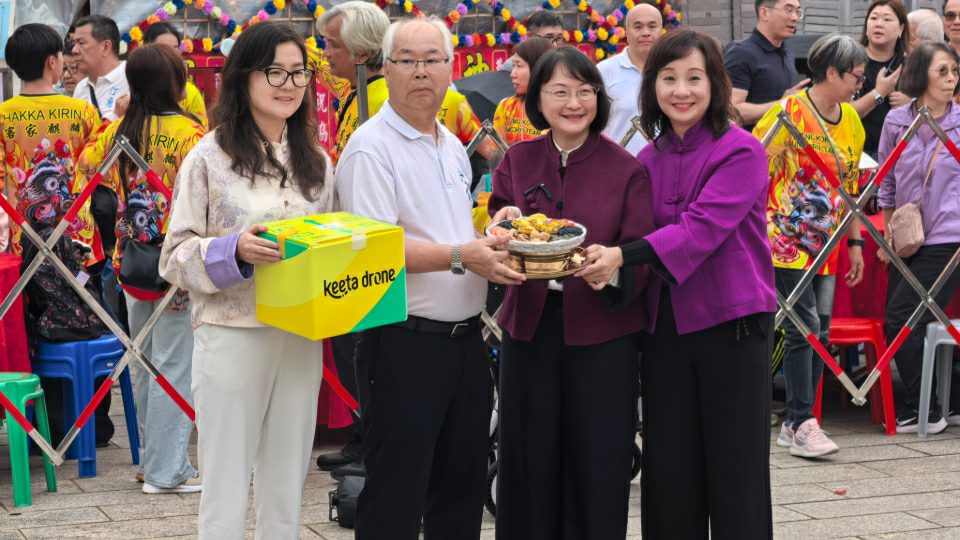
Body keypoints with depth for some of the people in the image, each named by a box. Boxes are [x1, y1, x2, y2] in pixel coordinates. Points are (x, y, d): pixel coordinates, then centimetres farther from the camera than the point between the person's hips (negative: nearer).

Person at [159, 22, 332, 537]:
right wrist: (234, 251, -21)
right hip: (231, 336, -5)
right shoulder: (209, 158, -2)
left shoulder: (316, 163, 13)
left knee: (286, 495, 10)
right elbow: (175, 257, -5)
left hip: (301, 338, 5)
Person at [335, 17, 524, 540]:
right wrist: (460, 256, -25)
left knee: (462, 486, 15)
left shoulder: (453, 148, 16)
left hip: (465, 335, 8)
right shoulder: (372, 148, -11)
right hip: (403, 343, -8)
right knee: (395, 498, -2)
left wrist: (490, 243, 7)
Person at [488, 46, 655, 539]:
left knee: (599, 463, 2)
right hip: (529, 324, 2)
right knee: (529, 458, 7)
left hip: (602, 328, -2)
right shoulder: (517, 161, 8)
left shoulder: (626, 169, 0)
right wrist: (505, 227, -16)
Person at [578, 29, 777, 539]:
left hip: (732, 323, -5)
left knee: (736, 475, 0)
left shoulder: (741, 151, -7)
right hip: (665, 326, 5)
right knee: (667, 473, 8)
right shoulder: (647, 159, 10)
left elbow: (703, 226, -20)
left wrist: (623, 256, -30)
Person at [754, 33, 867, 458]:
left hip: (825, 244, 7)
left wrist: (855, 241, 20)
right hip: (786, 240, -7)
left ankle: (795, 423, 13)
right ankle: (802, 425, -11)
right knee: (804, 328, -13)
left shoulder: (851, 120, 11)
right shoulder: (790, 112, -10)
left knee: (820, 331, 5)